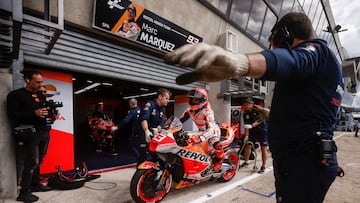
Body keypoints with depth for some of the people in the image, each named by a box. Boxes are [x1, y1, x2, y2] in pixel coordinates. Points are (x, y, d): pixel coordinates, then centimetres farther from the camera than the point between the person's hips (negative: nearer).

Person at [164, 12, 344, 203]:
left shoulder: (316, 49, -6)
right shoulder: (327, 63, 26)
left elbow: (291, 59, -33)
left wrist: (240, 61, -52)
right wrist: (271, 113, 43)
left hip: (301, 162, -11)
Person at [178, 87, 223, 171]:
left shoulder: (207, 111, -31)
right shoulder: (190, 109, -10)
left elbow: (210, 128, -41)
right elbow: (181, 119, -5)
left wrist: (200, 138, -55)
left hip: (213, 130, -7)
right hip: (202, 131, 7)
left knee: (214, 144, -33)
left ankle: (219, 160, 0)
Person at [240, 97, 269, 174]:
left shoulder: (258, 109, -17)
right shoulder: (245, 113, -1)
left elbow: (261, 120, -24)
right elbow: (246, 124, 0)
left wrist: (252, 125, -38)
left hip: (262, 130, -5)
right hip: (253, 131, 5)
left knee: (263, 148, -3)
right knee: (248, 146, 5)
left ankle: (263, 166, 6)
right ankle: (245, 162, 20)